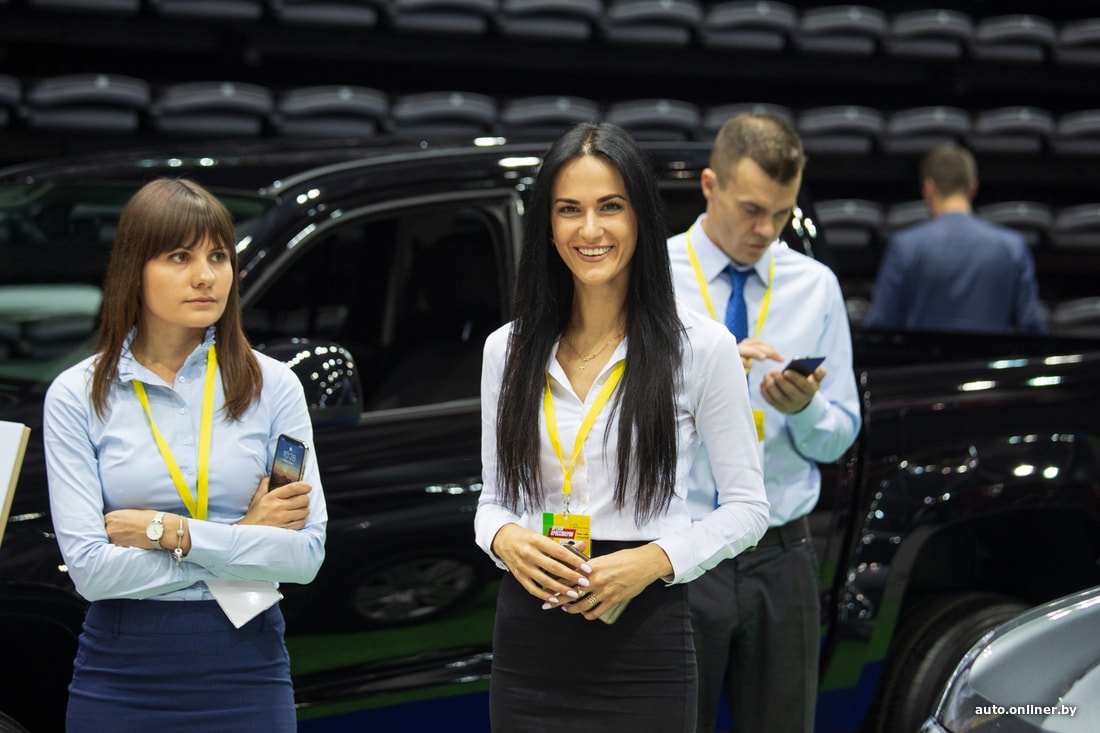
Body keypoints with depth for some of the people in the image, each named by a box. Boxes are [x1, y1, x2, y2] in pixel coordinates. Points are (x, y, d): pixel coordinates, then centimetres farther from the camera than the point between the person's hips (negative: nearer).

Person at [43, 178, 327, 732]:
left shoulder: (272, 386, 1)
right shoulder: (78, 396, -3)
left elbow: (306, 552, -8)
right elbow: (90, 569, -11)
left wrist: (169, 531, -14)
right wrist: (242, 539, -10)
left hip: (245, 667, 1)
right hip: (122, 673, -1)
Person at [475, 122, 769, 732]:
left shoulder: (700, 348, -4)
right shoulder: (507, 350, 7)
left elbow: (747, 507, 0)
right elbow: (492, 498, 13)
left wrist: (655, 560, -16)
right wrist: (505, 539, -10)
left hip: (643, 646, -3)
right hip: (527, 645, 3)